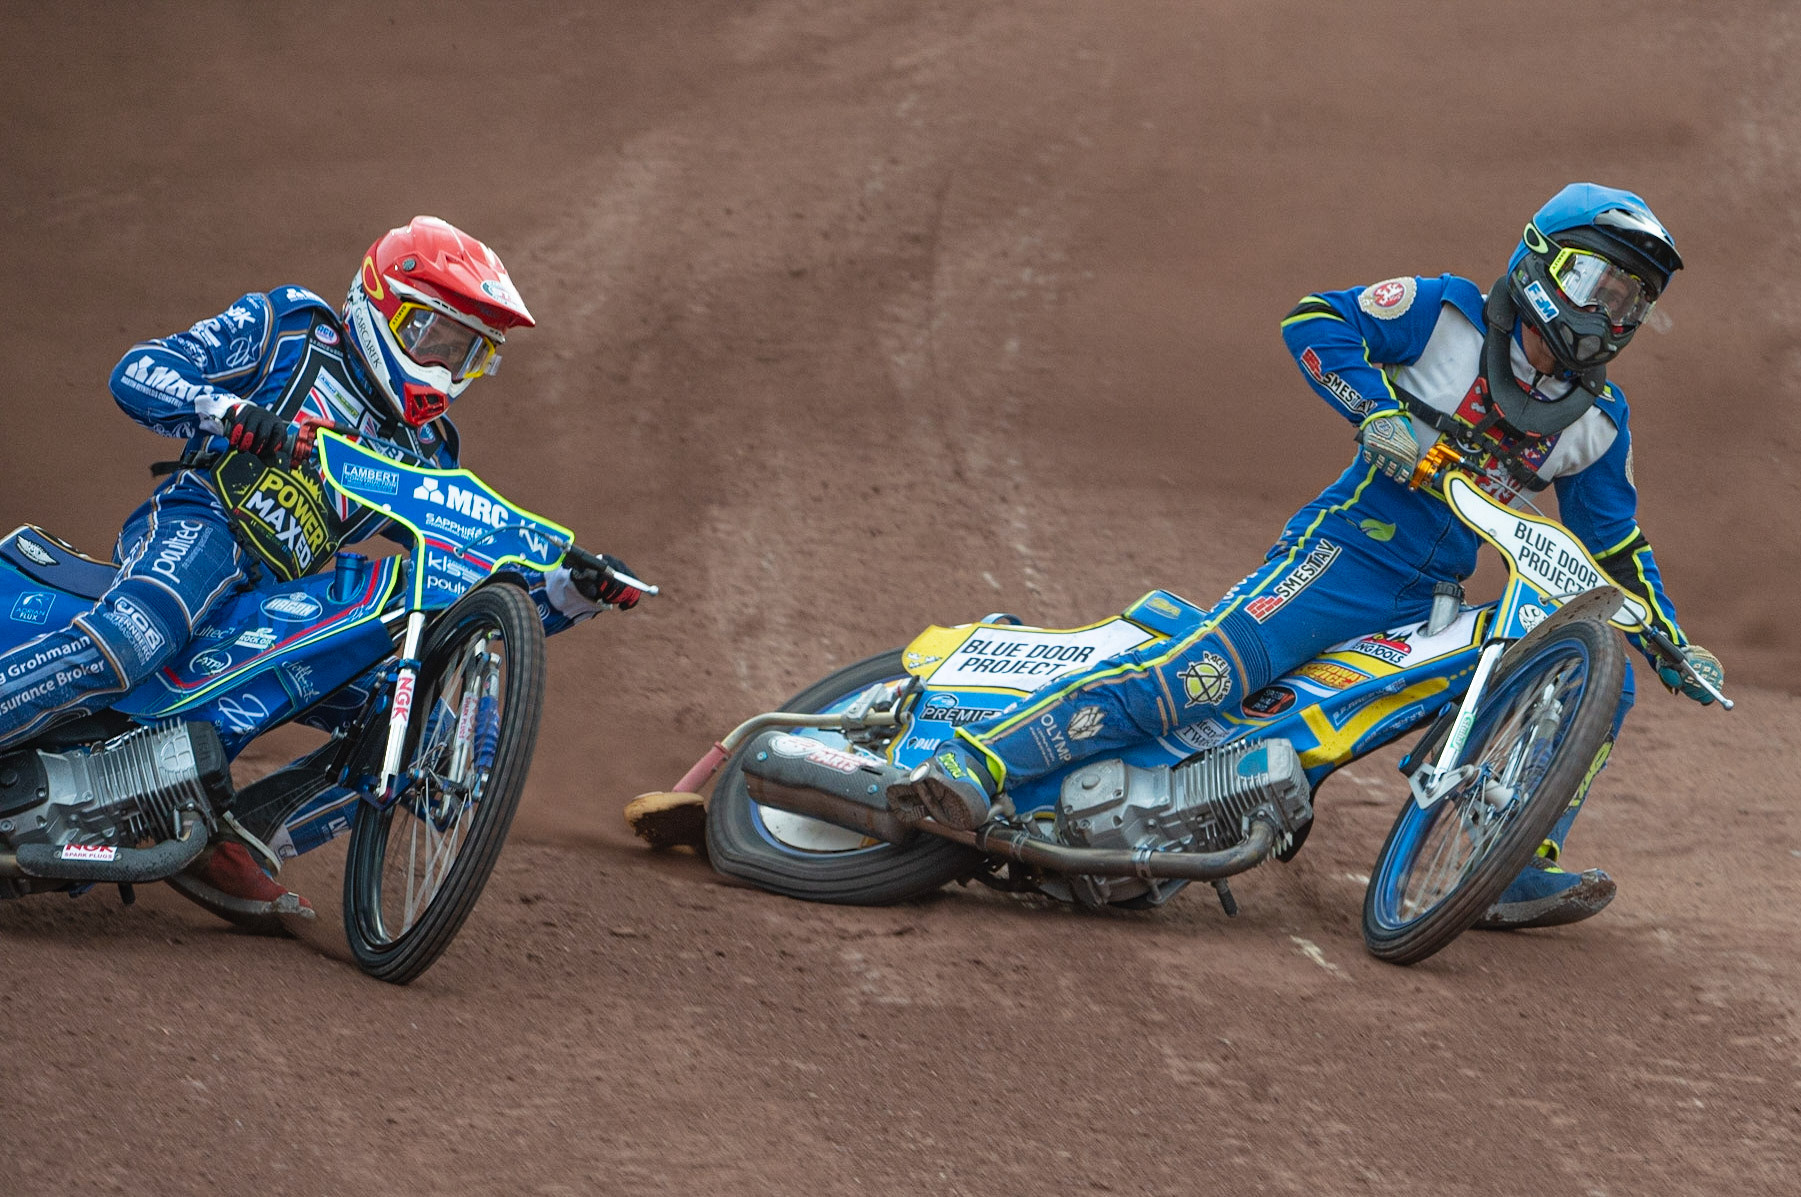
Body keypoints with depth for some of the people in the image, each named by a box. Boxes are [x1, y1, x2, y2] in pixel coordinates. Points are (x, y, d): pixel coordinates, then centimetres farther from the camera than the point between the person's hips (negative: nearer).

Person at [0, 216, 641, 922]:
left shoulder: (426, 456, 25)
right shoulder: (288, 329, 11)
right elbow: (137, 370, 2)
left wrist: (576, 590, 3)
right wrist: (225, 410, -18)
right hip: (203, 524, -7)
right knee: (129, 641, -39)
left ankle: (216, 841, -5)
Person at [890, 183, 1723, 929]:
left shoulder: (1598, 420, 12)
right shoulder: (1451, 315, -3)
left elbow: (1613, 544, 20)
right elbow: (1315, 321, -5)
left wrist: (1672, 645, 10)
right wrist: (1376, 410, -19)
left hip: (1433, 612, 6)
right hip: (1342, 556, -6)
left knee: (1599, 682, -6)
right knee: (1205, 671, -28)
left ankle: (1515, 872, -13)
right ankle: (974, 761, -36)